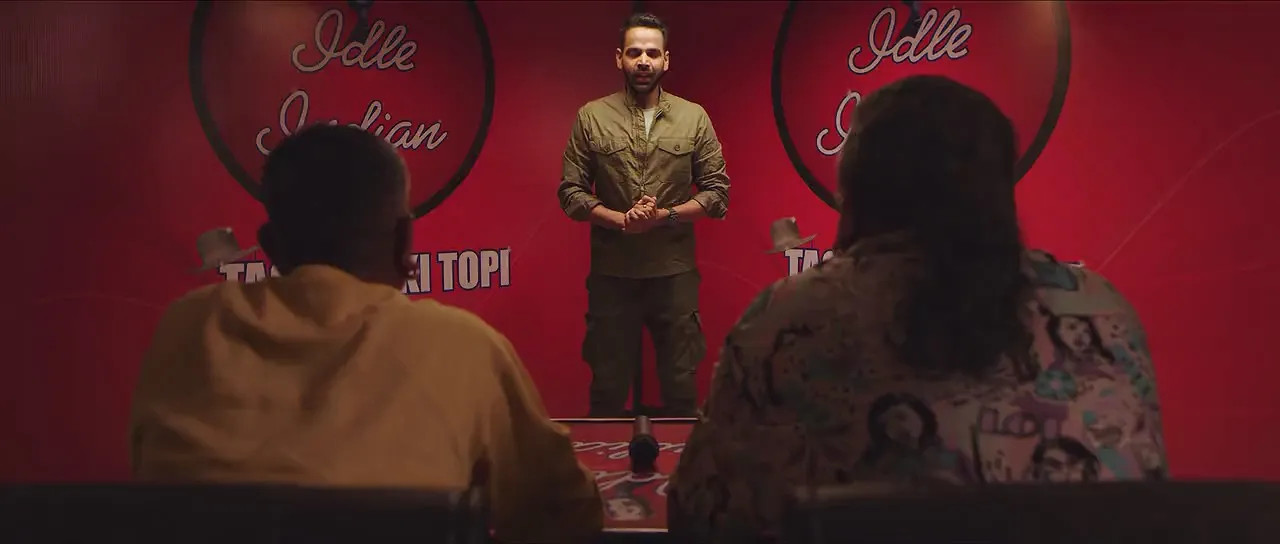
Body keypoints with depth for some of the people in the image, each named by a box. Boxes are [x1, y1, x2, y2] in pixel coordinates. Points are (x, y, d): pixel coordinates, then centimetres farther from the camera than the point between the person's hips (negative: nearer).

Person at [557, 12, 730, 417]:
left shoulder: (694, 118, 2)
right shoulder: (591, 117, 1)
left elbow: (718, 191, 1)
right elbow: (570, 193, -1)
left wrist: (665, 215, -14)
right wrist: (620, 220, -16)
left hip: (676, 272, 0)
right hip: (611, 273, 0)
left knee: (681, 386, 10)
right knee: (607, 387, 11)